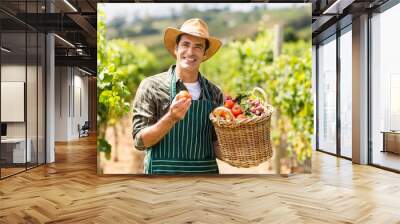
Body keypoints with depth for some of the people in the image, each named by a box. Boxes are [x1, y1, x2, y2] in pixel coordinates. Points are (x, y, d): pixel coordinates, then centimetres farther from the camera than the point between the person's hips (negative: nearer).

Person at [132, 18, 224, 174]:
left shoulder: (214, 93, 1)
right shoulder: (151, 86, -8)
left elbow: (215, 142, 9)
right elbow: (140, 141, -11)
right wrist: (171, 118, -24)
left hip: (206, 169, 3)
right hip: (163, 170, -3)